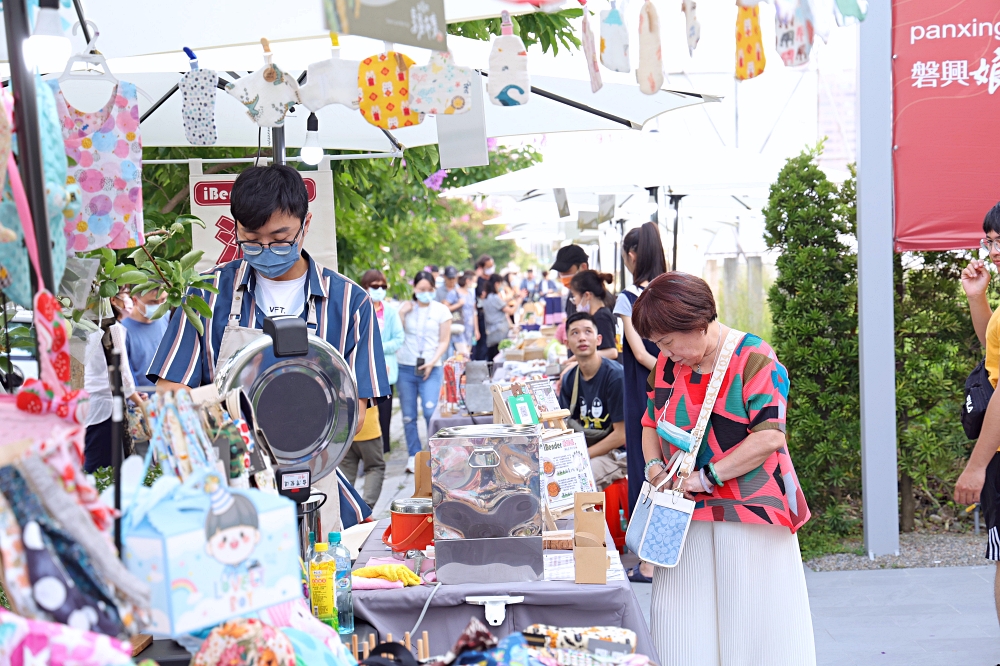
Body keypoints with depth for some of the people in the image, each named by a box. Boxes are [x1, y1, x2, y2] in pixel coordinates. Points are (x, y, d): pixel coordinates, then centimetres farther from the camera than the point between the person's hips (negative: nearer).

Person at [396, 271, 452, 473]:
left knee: (430, 411, -14)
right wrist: (402, 313, -7)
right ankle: (414, 455, 14)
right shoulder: (405, 308, 7)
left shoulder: (441, 310, 5)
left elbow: (444, 341, 5)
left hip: (430, 369, -2)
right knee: (408, 416, 4)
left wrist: (432, 362, -7)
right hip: (406, 367, 2)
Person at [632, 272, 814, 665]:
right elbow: (651, 424, 20)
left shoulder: (755, 359, -11)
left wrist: (706, 477, -18)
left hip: (750, 515, -5)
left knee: (751, 626, -2)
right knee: (683, 628, 3)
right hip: (687, 515, 6)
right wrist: (654, 466, 0)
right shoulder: (668, 364, 10)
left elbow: (769, 437, -19)